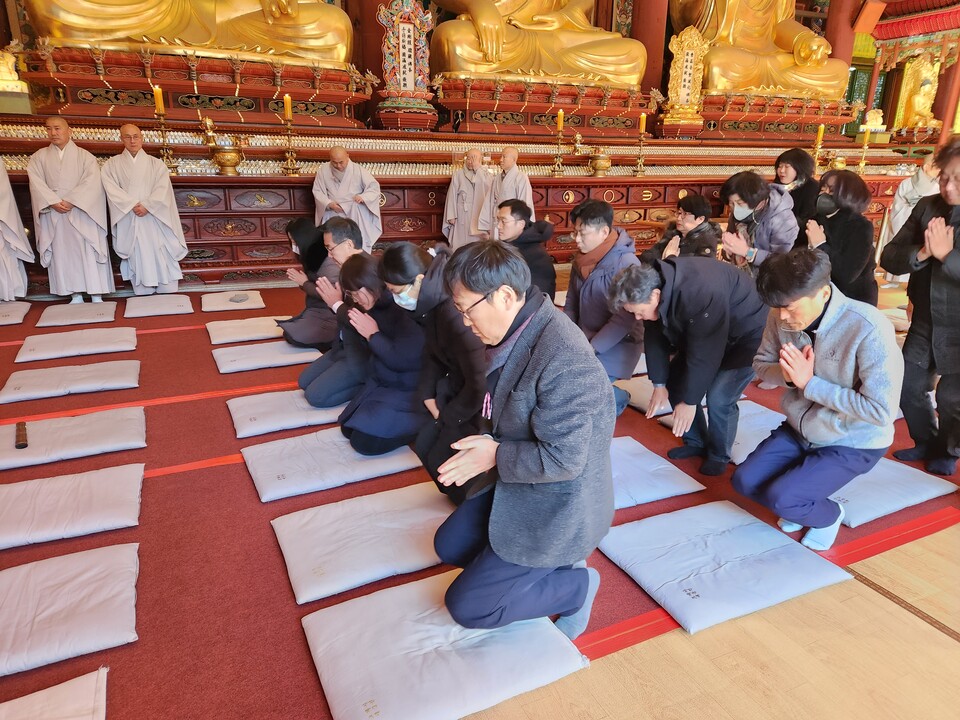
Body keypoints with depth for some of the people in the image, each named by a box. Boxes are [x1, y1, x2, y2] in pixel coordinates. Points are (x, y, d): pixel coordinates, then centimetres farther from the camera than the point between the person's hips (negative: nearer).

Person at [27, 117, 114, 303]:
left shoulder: (85, 156, 7)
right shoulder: (38, 157, 13)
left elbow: (91, 181, -6)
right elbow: (37, 183, 2)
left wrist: (71, 201, -16)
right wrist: (54, 202, -14)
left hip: (81, 212, -2)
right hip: (53, 213, 2)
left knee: (89, 251, -8)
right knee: (62, 253, -2)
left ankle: (96, 295, -7)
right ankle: (75, 295, 0)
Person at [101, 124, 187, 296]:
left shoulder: (156, 163, 10)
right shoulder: (111, 165, 10)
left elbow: (163, 188, -3)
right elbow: (112, 189, -3)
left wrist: (147, 206, -15)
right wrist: (132, 205, -16)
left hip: (155, 217, 0)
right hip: (128, 220, 0)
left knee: (163, 256, -3)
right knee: (138, 257, -1)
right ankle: (143, 297, 2)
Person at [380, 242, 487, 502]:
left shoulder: (455, 311, -34)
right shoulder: (433, 301, -6)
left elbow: (480, 382, -28)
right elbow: (432, 352, 10)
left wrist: (449, 417, -13)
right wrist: (428, 394, -1)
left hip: (479, 399, -8)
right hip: (457, 387, 8)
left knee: (442, 460, -1)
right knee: (424, 446, 12)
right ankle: (459, 493, 35)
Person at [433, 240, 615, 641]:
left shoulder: (563, 360, -32)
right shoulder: (516, 334, -3)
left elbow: (563, 459, -29)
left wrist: (496, 456, -18)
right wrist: (485, 447, -5)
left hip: (557, 509, -9)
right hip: (516, 486, 9)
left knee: (467, 605, -3)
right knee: (449, 546, 19)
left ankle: (577, 584, 11)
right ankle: (549, 563, 20)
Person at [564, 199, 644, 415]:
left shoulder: (626, 264, -20)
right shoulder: (581, 258, 2)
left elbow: (624, 319, -22)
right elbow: (571, 302, 12)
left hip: (618, 343, -7)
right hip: (583, 337, 7)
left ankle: (616, 399, 11)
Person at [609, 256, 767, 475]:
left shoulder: (702, 293, -40)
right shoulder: (651, 286, -15)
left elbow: (704, 354, -33)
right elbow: (655, 339, -5)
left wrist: (690, 401, -24)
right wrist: (659, 384, -4)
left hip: (746, 334, -8)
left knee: (718, 398, -17)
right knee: (675, 381, 4)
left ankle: (719, 455, 9)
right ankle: (696, 442, 22)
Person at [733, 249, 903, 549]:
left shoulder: (869, 329, -31)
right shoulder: (781, 317, -15)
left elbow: (881, 410, -30)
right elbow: (761, 364, 2)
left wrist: (809, 383, -29)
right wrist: (787, 373, -22)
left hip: (854, 443, -5)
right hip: (799, 430, 6)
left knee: (780, 498, -18)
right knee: (744, 481, -5)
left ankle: (828, 514, 15)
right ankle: (799, 504, 23)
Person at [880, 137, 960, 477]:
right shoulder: (927, 207, -2)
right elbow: (889, 257, -8)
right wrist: (921, 253, -25)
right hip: (924, 321, 4)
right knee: (908, 386, 12)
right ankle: (927, 443, 37)